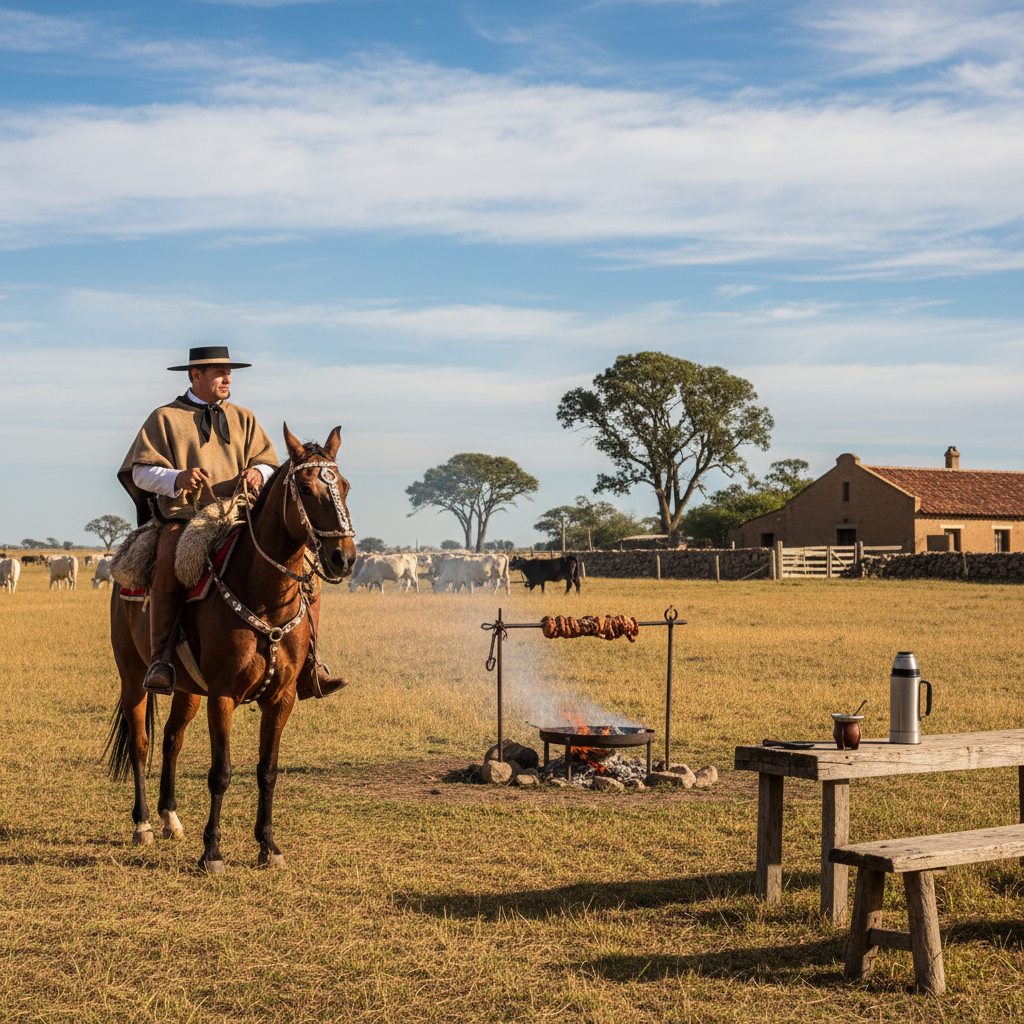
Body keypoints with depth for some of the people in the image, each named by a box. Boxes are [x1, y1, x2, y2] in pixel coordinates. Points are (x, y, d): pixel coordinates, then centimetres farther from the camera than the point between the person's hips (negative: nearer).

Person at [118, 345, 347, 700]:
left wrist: (257, 473, -8)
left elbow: (268, 463, 18)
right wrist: (177, 478, -17)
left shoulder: (243, 419, 21)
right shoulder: (165, 418, 9)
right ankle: (161, 660, -31)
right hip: (185, 516, -3)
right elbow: (140, 471, 4)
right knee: (167, 566, -38)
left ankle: (306, 664, -10)